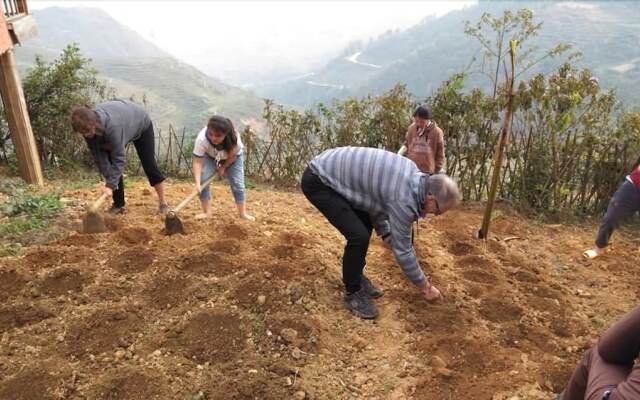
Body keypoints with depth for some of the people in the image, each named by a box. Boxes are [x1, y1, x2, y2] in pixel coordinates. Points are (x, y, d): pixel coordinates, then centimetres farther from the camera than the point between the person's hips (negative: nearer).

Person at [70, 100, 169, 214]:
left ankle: (163, 202, 7)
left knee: (149, 164, -5)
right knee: (111, 166, -5)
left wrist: (110, 185, -43)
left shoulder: (113, 126, -47)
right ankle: (119, 205, 3)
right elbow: (99, 155, -21)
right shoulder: (88, 128, -27)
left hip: (141, 125, -6)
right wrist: (109, 178, -26)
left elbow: (119, 158, -42)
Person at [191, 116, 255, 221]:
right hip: (210, 156, 1)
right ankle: (207, 212, -1)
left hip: (233, 158, 0)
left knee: (237, 183, -4)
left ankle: (243, 213, 10)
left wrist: (223, 167, -13)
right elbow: (197, 161, -40)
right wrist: (197, 183, -48)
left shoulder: (234, 138, -42)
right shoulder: (201, 138, -42)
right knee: (203, 180, -14)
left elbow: (233, 155, -21)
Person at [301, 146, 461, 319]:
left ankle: (356, 275, 31)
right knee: (359, 235, -16)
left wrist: (386, 234, 14)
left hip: (331, 172, 10)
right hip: (317, 181, -10)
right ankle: (353, 293, 6)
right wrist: (426, 287, 0)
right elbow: (403, 249, -13)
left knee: (366, 224, 16)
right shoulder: (403, 198, -23)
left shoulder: (413, 175, 3)